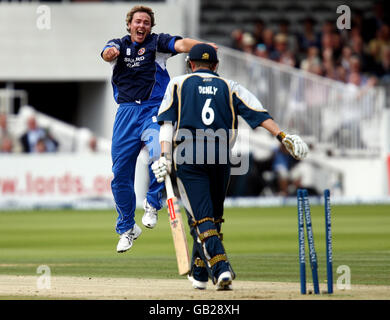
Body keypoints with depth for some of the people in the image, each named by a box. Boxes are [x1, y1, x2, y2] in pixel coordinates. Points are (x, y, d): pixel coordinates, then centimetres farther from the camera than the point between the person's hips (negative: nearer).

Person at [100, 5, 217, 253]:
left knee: (159, 154, -30)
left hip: (154, 111, -3)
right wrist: (110, 53, -36)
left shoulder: (157, 43, 4)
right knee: (121, 173, 4)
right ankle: (127, 228, 21)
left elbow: (181, 44, -15)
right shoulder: (120, 45, 11)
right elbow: (107, 54, -11)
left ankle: (153, 203, -6)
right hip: (126, 112, 3)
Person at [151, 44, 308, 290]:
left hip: (188, 157, -2)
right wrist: (283, 137, -6)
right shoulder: (229, 87, 16)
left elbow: (167, 121, 1)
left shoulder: (178, 84, 13)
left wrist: (165, 156, -7)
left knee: (201, 219, -6)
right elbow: (257, 113, 2)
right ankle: (199, 275, 25)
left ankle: (221, 268, -26)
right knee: (212, 216, 18)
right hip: (220, 158, 2)